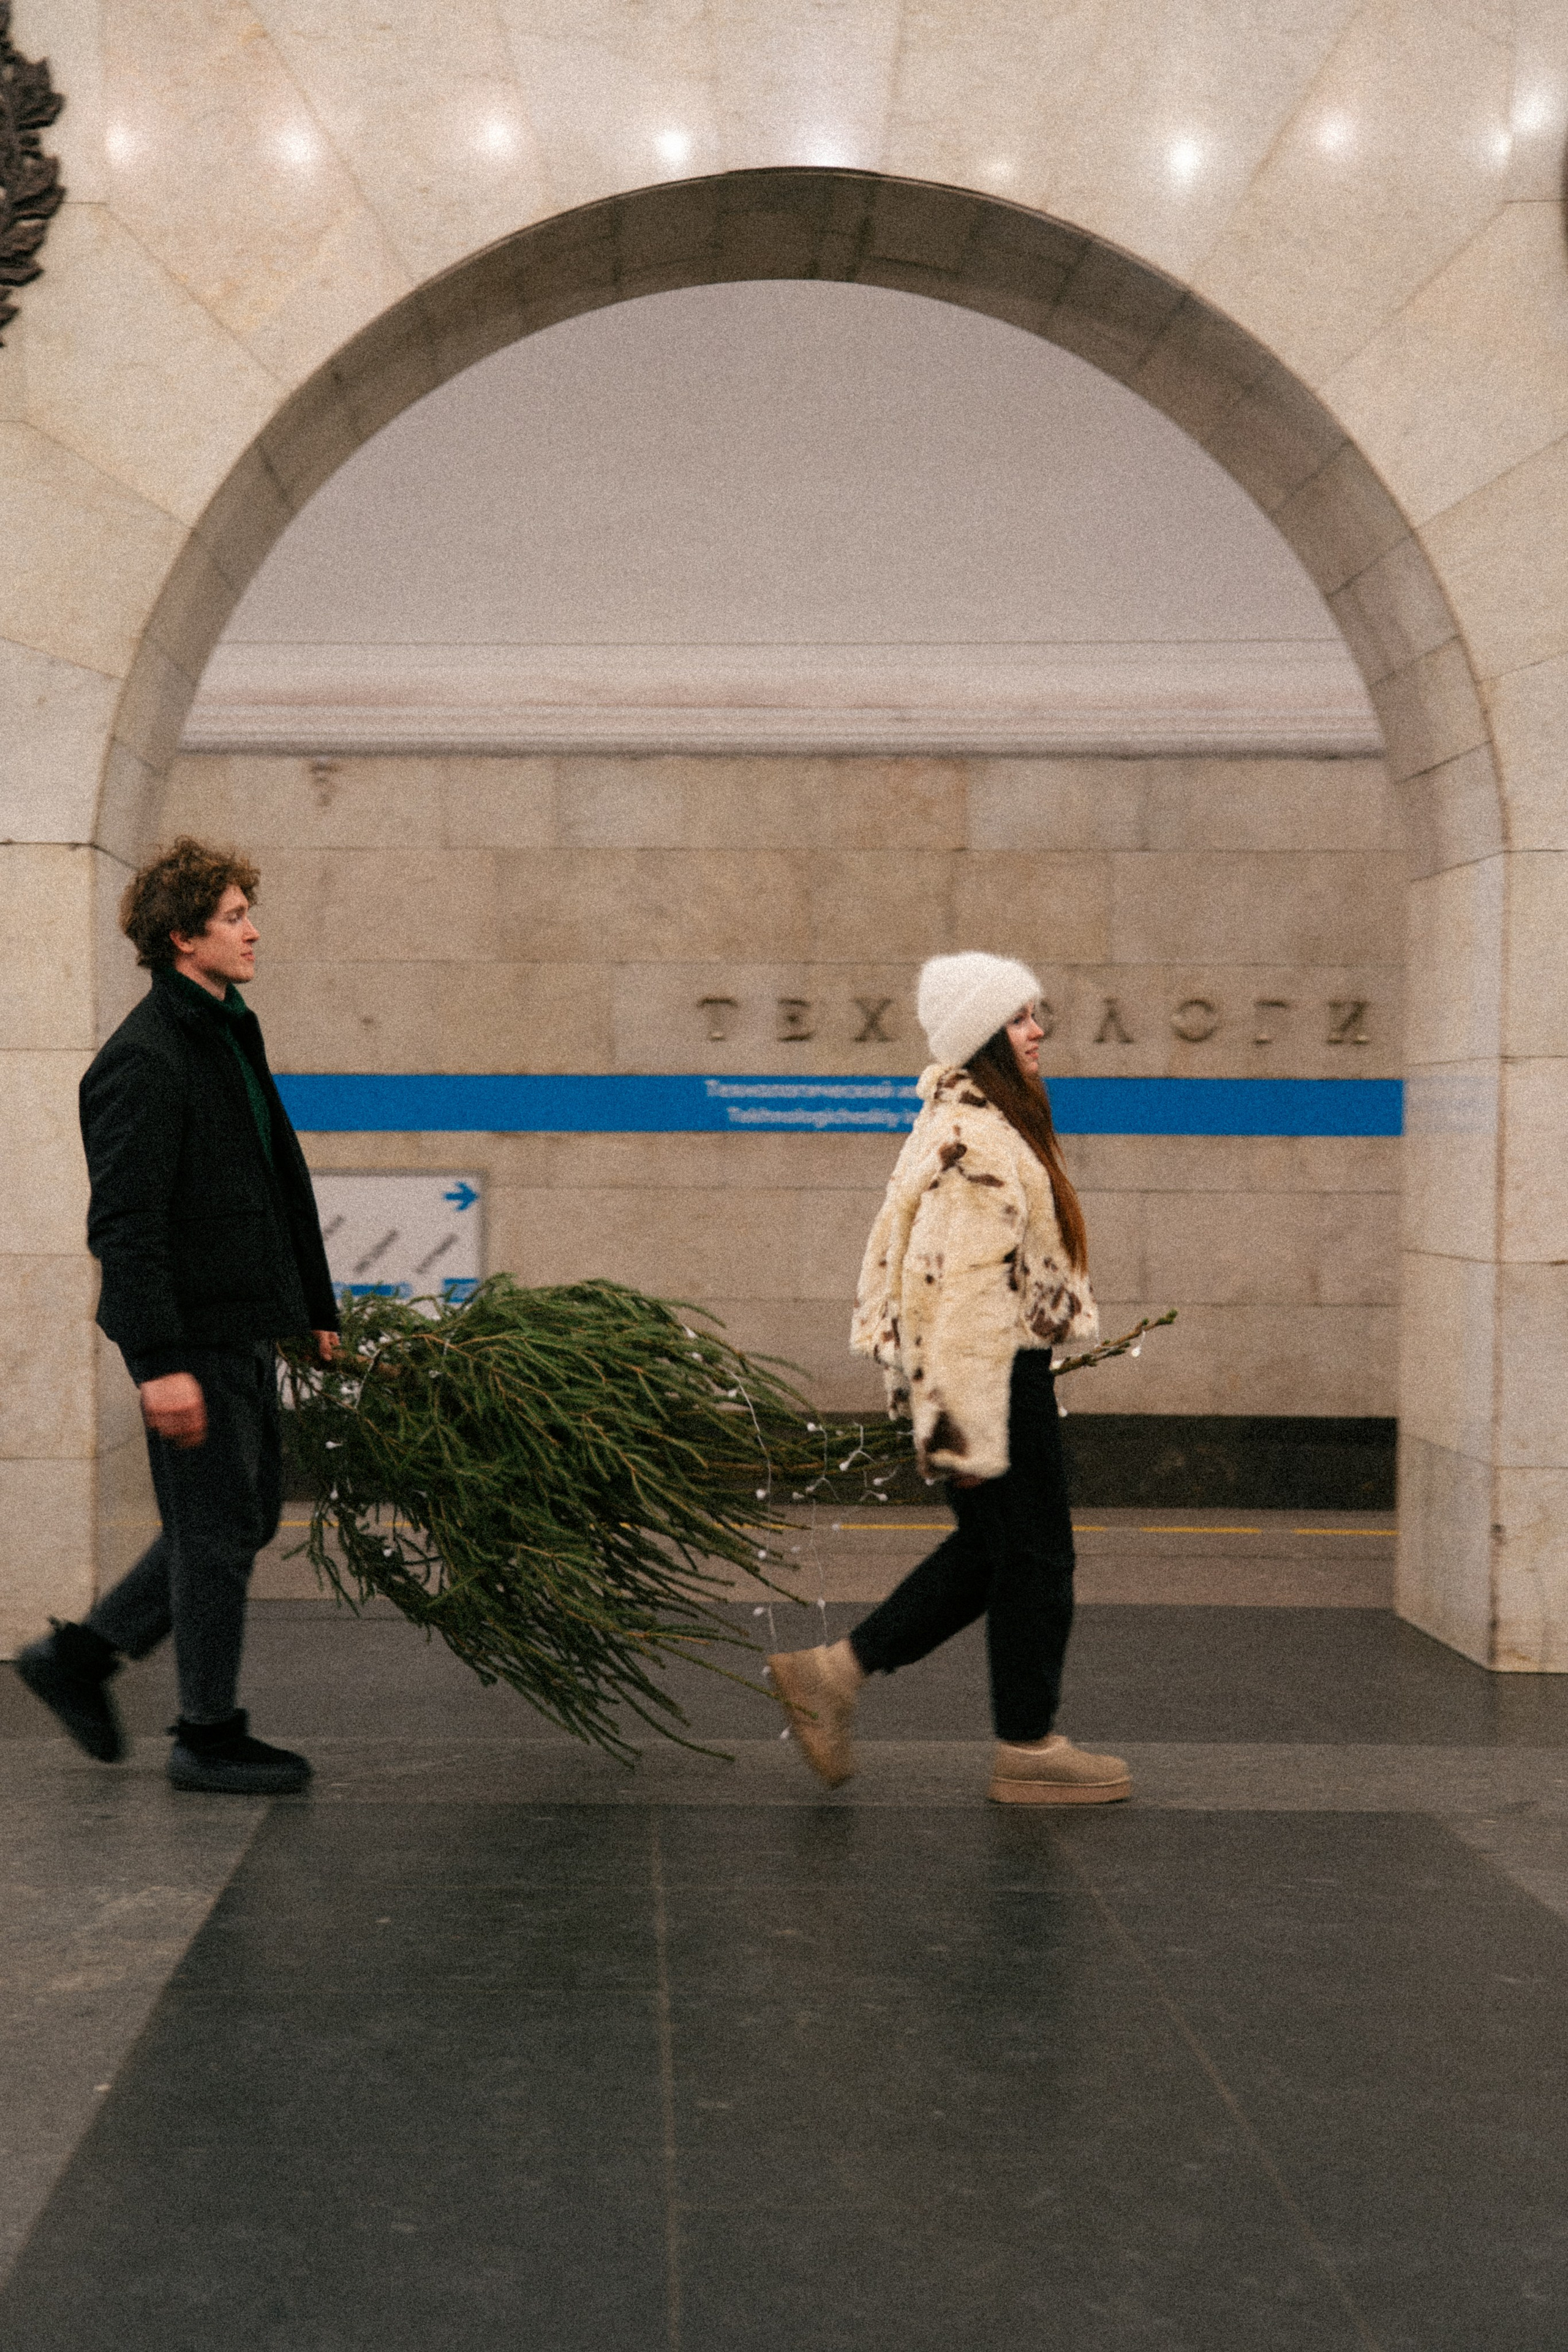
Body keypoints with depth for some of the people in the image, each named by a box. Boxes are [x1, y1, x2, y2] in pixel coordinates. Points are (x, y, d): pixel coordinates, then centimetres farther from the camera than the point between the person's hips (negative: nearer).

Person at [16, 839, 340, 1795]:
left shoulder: (229, 1036, 15)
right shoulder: (145, 1059, -16)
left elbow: (278, 1186, 21)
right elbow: (124, 1224, -21)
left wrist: (315, 1308, 21)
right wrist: (161, 1362, -25)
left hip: (248, 1328, 10)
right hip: (192, 1332, -10)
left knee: (247, 1516, 16)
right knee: (218, 1530, 0)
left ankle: (80, 1655, 26)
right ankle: (210, 1736, 14)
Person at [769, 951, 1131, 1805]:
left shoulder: (963, 1121, 14)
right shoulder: (977, 1140, -19)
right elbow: (966, 1287, -24)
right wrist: (974, 1429, -25)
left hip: (1000, 1371, 10)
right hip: (996, 1375, -10)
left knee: (989, 1549, 16)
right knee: (1033, 1556, 2)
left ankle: (833, 1672, 17)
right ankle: (1027, 1749, 14)